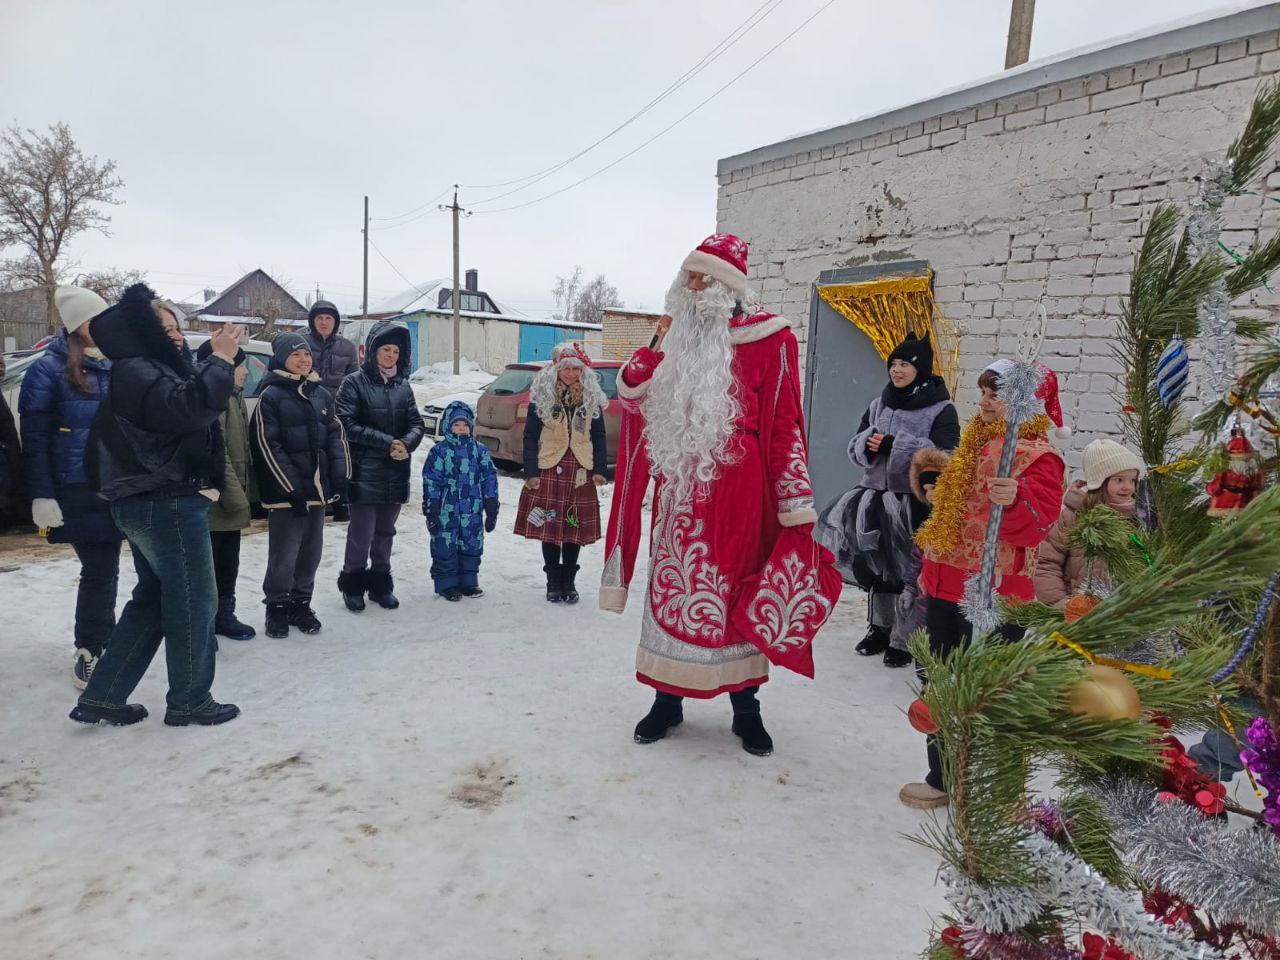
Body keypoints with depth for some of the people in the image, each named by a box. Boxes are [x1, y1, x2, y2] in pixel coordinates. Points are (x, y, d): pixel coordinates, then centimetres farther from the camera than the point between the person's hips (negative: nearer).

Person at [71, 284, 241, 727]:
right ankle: (190, 701, 14)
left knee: (152, 602, 17)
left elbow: (192, 396, 15)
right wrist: (221, 359, -23)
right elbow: (187, 406, -30)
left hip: (154, 504, 10)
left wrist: (218, 360, 6)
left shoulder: (148, 370, 18)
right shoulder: (135, 372, -15)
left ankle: (101, 697, 22)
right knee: (194, 602, 1)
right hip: (167, 505, -10)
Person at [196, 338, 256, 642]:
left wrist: (246, 490, 12)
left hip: (232, 499, 10)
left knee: (228, 561, 18)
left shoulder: (235, 397, 15)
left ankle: (224, 616, 30)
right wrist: (234, 494, -21)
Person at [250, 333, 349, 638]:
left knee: (311, 551, 12)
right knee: (284, 555, -1)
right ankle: (277, 608, 16)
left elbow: (336, 434, 12)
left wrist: (339, 474, -1)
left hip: (317, 488, 6)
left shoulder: (321, 394, 11)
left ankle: (301, 604, 26)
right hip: (285, 491, -6)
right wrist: (292, 488, -15)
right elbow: (267, 446, -12)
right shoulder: (270, 396, -7)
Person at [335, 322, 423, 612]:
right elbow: (348, 424, -11)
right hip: (365, 472, -4)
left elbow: (417, 423, 8)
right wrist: (387, 443, -16)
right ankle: (352, 585, 18)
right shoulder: (354, 383, -4)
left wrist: (406, 443, -13)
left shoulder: (403, 385, 10)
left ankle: (380, 584, 28)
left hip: (396, 473, 5)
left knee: (385, 533, 14)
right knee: (362, 534, -2)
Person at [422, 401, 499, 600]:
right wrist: (431, 512, -7)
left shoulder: (480, 451, 5)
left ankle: (468, 581, 25)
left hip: (473, 513, 3)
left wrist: (492, 510, 5)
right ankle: (446, 584, 16)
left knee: (472, 547, 10)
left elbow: (489, 479, 7)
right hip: (446, 512, -3)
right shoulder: (439, 451, -4)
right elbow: (431, 482, -4)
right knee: (445, 548, 2)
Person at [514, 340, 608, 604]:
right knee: (549, 526, 2)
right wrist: (531, 471, -7)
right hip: (549, 469, -2)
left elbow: (599, 436, 11)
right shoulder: (542, 396, 0)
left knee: (576, 527, 5)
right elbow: (530, 436, 1)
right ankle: (554, 582, 16)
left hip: (580, 470, 2)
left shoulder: (591, 397, 7)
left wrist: (600, 469, 2)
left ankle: (569, 582, 19)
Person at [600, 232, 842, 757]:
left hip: (737, 492, -4)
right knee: (672, 590, 9)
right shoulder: (679, 337, 13)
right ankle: (667, 699, 24)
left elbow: (785, 424, -7)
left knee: (738, 593, 5)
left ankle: (745, 708, 22)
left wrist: (795, 500, -11)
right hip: (679, 492, 4)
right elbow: (633, 397, 12)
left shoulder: (767, 341, -4)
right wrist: (658, 346, -4)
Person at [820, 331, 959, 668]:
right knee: (876, 566, 15)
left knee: (909, 571, -2)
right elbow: (855, 447, 11)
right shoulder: (879, 404, 12)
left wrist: (895, 445, -22)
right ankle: (880, 628, 31)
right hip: (876, 497, 6)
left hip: (915, 504, -6)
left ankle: (905, 640, 12)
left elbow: (943, 457, -16)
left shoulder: (941, 410, -5)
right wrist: (869, 443, -13)